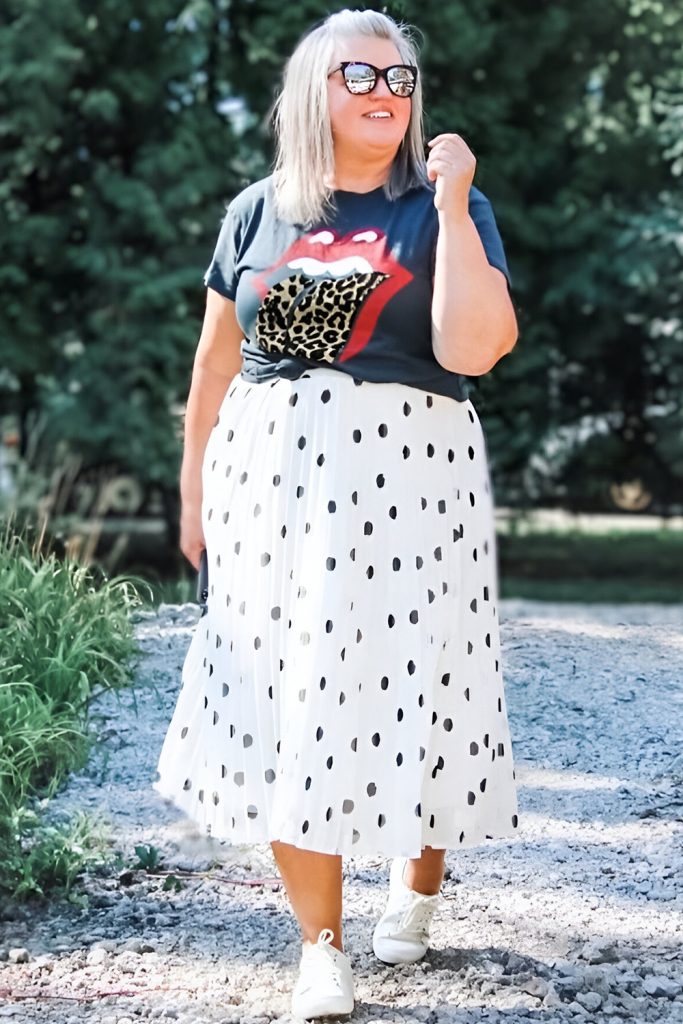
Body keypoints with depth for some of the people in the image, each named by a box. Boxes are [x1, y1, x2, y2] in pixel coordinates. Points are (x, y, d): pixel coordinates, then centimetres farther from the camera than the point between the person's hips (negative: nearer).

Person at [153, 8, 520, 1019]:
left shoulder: (447, 208, 3)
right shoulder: (258, 212, 10)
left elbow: (470, 349, -12)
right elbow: (216, 363, 15)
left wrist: (452, 204, -13)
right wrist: (194, 492, 13)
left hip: (407, 480, -2)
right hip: (272, 479, 2)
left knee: (404, 685, 2)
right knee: (283, 698, -1)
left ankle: (419, 885, 30)